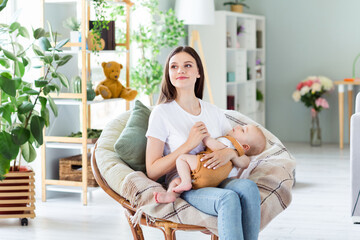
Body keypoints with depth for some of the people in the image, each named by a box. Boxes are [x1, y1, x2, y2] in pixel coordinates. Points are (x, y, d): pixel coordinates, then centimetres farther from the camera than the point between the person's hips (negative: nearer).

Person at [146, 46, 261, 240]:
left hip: (216, 183, 5)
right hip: (183, 189, -4)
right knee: (228, 198, -34)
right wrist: (189, 145, -13)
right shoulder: (162, 113, 0)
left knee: (248, 186, -29)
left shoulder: (215, 113, 14)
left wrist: (230, 153, -10)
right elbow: (152, 172, -5)